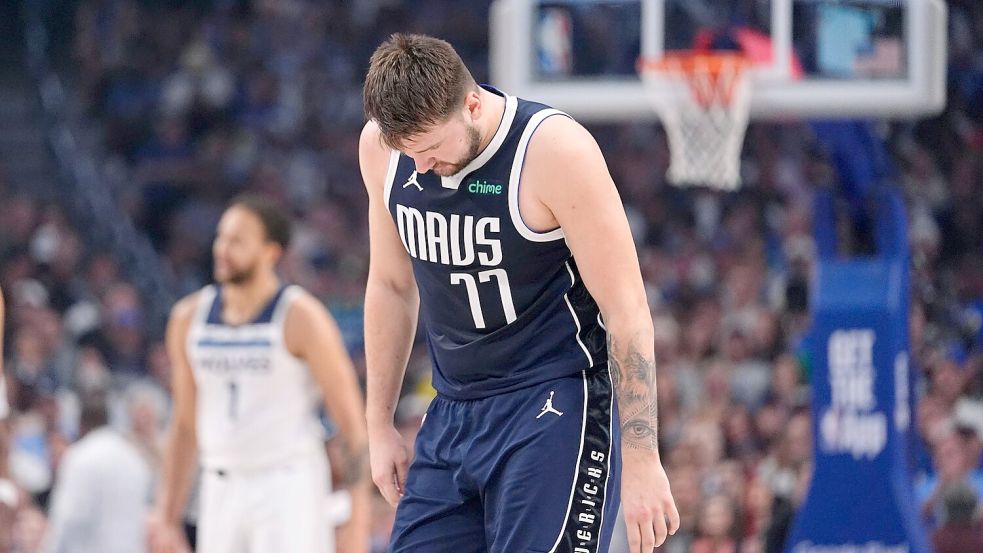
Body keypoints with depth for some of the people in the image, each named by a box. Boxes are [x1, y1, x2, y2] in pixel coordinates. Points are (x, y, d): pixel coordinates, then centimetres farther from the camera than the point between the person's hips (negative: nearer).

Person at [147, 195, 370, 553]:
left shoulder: (300, 318, -8)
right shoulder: (190, 317, 7)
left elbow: (351, 422, -8)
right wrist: (167, 517, 13)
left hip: (288, 485, -6)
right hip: (222, 491, 6)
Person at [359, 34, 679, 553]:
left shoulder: (555, 151, -19)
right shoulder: (381, 148, -1)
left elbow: (626, 309, -16)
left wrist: (641, 461, -18)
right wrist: (379, 425, 16)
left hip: (555, 407, -6)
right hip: (453, 411, 6)